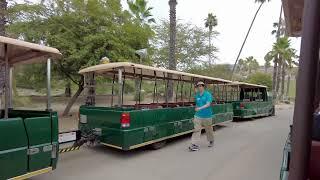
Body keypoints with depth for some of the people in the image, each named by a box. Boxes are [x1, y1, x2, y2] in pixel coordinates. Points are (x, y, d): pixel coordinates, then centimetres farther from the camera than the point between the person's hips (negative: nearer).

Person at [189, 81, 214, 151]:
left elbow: (208, 104, -21)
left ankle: (211, 141, 38)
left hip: (207, 116, -3)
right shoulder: (196, 95, 6)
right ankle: (194, 144, -4)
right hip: (198, 116, 3)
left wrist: (200, 108, -32)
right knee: (196, 130, -6)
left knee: (209, 130, 14)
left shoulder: (208, 94, -9)